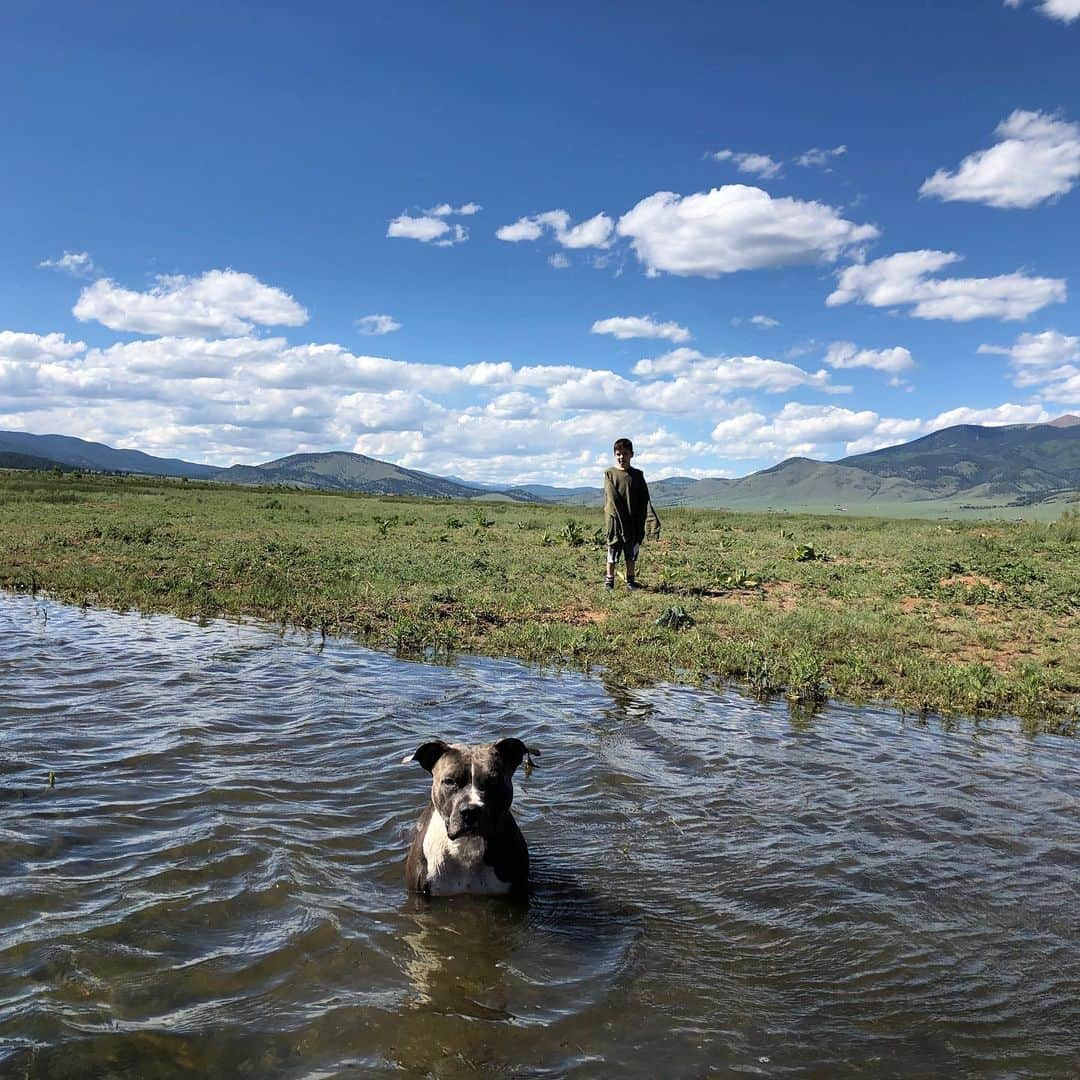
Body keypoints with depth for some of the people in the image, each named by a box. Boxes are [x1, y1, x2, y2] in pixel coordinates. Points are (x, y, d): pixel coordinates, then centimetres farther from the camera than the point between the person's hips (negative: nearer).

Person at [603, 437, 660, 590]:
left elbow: (644, 499, 3)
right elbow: (611, 497, -7)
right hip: (615, 520, -2)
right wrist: (619, 516, -17)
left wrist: (650, 520, -8)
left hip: (634, 520, 2)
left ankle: (630, 579, 18)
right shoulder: (610, 474, 2)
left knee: (632, 552, 8)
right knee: (613, 549, 2)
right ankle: (609, 579, 12)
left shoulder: (638, 475, 7)